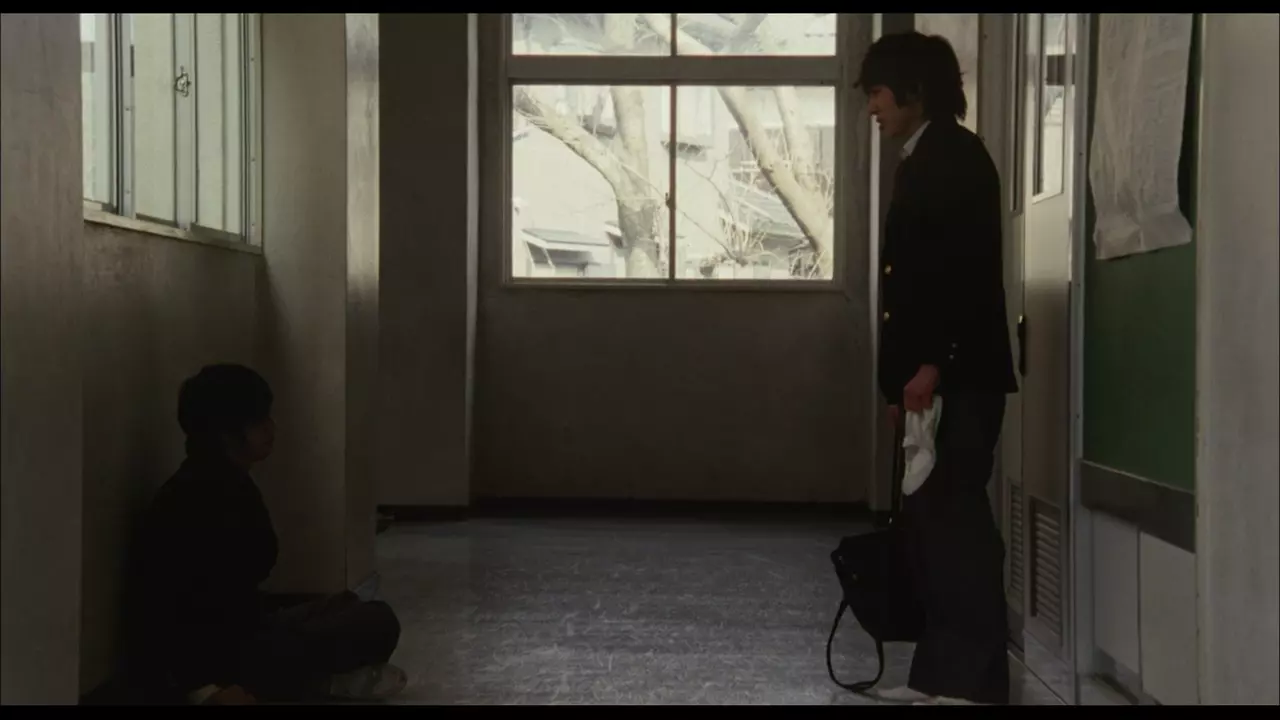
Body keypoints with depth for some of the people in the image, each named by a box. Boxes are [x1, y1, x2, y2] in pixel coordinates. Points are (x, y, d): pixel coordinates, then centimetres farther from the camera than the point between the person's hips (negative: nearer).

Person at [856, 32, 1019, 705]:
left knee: (956, 522, -7)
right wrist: (904, 378, 17)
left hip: (957, 376, -10)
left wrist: (932, 363, -23)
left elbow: (968, 268, -18)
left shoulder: (955, 155, -8)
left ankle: (975, 680, -2)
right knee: (928, 521, 10)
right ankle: (941, 670, 16)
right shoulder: (921, 162, 19)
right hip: (930, 377, 10)